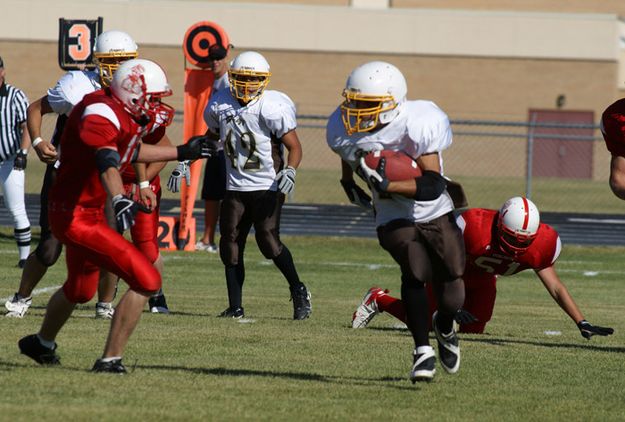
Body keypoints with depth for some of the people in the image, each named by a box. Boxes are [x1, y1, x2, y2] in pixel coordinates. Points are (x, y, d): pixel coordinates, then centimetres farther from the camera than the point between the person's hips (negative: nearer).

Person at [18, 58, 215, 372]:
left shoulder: (125, 115, 6)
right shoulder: (102, 114, -24)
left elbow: (134, 152, 27)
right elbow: (107, 163, -42)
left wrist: (182, 153, 32)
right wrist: (120, 201, -58)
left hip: (90, 213, 11)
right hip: (76, 217, -11)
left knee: (79, 290, 34)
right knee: (147, 281, -15)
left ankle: (41, 344, 58)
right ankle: (111, 359, -8)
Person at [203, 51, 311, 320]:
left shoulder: (272, 108, -13)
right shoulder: (220, 105, 3)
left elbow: (294, 146, -10)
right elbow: (212, 136, 23)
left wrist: (289, 171, -27)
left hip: (268, 187, -5)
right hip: (236, 187, 5)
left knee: (268, 240, -15)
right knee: (230, 243, 0)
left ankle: (298, 291, 4)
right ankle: (235, 306, 7)